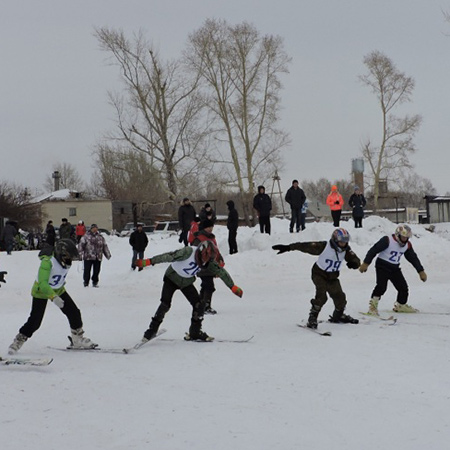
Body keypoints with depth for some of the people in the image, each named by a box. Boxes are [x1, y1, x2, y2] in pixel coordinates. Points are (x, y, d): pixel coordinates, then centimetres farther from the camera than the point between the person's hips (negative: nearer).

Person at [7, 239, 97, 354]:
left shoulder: (66, 262, -11)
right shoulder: (47, 262, -33)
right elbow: (42, 283, -39)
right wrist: (54, 297, -46)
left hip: (58, 290, 7)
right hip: (41, 292, -6)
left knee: (74, 313, 1)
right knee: (35, 321, -10)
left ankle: (78, 339, 18)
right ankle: (18, 341, 10)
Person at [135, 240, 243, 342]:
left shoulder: (209, 261, -17)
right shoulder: (188, 252, -34)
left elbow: (220, 271, -8)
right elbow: (169, 256, -38)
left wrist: (233, 287, -4)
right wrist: (148, 262, -43)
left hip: (187, 282, 5)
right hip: (172, 278, -5)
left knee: (199, 305, -7)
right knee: (165, 304, -19)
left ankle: (195, 333, 8)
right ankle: (152, 330, -3)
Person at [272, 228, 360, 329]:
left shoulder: (346, 250, -9)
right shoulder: (324, 246, -24)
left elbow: (356, 260, -11)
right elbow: (306, 246, -23)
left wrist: (353, 263, -38)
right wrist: (288, 247, -27)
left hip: (333, 278, 5)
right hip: (319, 274, -5)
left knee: (340, 298, 5)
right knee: (321, 296, -23)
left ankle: (338, 316, 32)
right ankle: (312, 318, -12)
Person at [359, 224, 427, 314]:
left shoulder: (407, 245, 2)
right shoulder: (387, 240, -19)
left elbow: (413, 258, 12)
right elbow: (374, 250, -18)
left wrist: (421, 271, 10)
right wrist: (366, 263, -21)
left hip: (395, 268, 7)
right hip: (382, 266, -7)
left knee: (403, 287, 6)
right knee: (381, 286, -24)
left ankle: (400, 305, 29)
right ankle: (373, 305, -14)